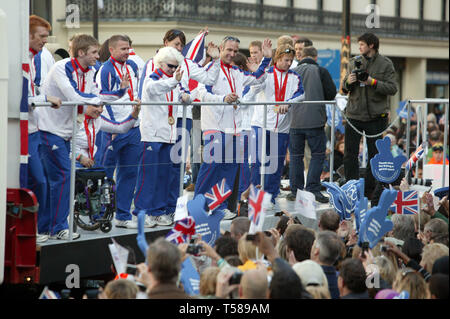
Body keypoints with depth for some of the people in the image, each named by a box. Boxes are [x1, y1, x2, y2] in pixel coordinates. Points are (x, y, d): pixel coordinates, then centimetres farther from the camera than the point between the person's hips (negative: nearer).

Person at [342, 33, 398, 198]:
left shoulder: (386, 64, 0)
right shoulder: (354, 62, 8)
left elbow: (392, 88, -8)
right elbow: (344, 90, 10)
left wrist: (372, 82, -18)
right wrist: (348, 82, -12)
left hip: (376, 116, -2)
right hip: (354, 115, 2)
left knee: (375, 155, 4)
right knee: (350, 154, -2)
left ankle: (369, 190, 14)